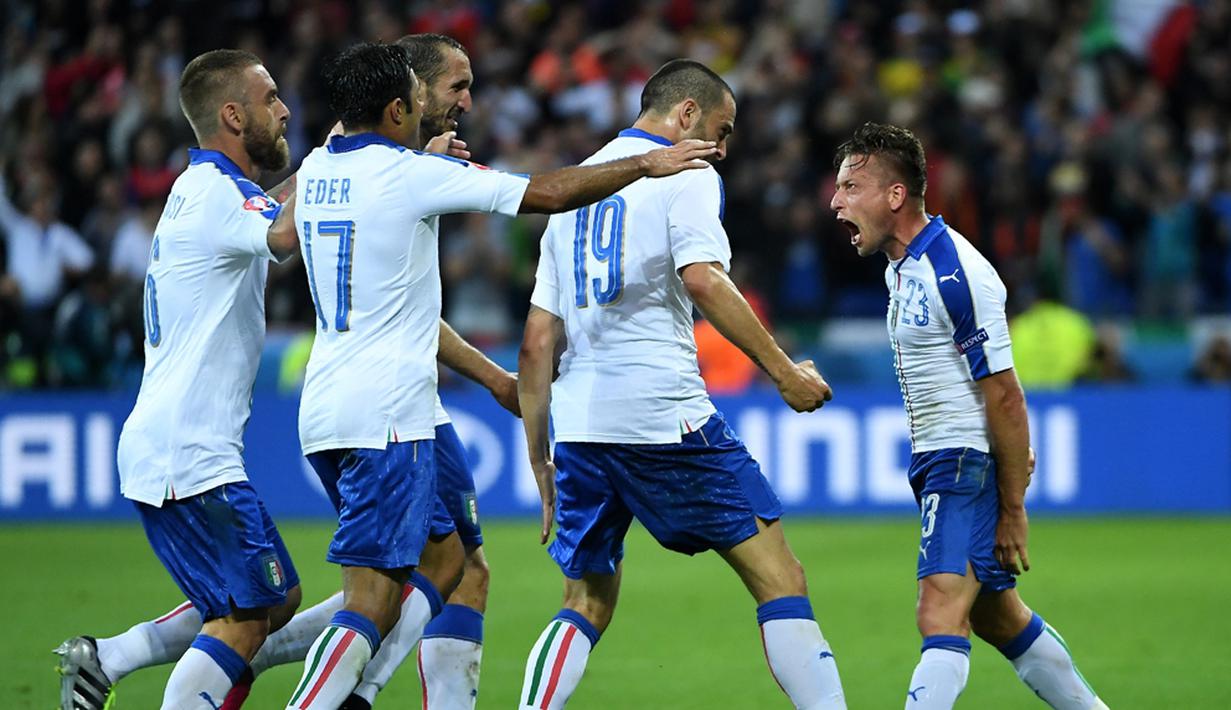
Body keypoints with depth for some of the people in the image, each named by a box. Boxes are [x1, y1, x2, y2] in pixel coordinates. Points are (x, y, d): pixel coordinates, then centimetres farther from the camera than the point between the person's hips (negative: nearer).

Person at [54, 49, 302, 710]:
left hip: (158, 450, 10)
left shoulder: (201, 188, 18)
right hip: (191, 452, -10)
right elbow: (287, 234, -33)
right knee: (250, 614, -9)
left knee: (275, 600, 13)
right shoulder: (217, 192, -14)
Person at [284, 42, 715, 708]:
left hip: (324, 408, 9)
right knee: (372, 600, -9)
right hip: (386, 414, -9)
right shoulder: (410, 174, -11)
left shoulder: (314, 170, 9)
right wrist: (648, 164, 4)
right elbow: (550, 192, -8)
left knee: (442, 558, 19)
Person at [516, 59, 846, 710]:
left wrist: (540, 464, 23)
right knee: (778, 577, -2)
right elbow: (702, 279, -17)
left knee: (586, 605, 15)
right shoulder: (684, 173, 2)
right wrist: (783, 371, -13)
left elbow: (537, 343, 20)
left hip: (579, 422, 6)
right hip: (662, 410, -6)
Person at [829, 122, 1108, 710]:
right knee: (995, 615, 19)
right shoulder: (903, 266, 10)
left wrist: (1012, 510, -19)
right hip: (938, 461, 11)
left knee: (941, 614, -22)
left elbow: (1004, 394, -21)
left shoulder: (953, 274, -21)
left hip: (970, 462, -11)